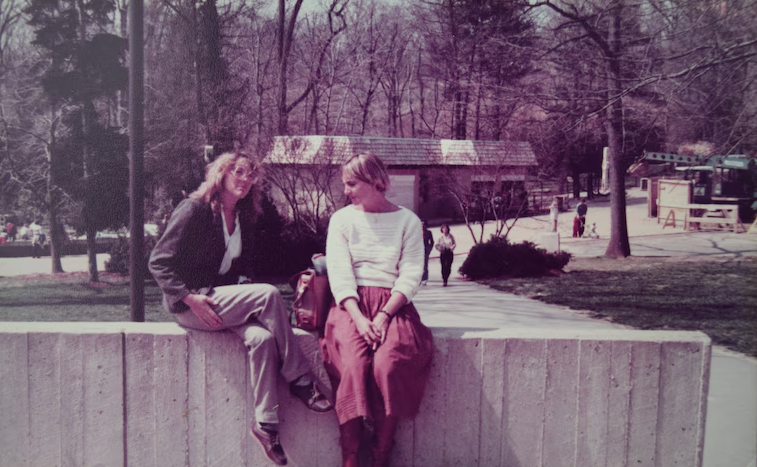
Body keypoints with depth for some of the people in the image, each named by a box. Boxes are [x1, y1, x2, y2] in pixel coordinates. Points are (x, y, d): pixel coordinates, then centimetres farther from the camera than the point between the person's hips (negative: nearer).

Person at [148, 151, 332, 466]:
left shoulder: (244, 218, 13)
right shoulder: (194, 209, -8)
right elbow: (159, 261, -11)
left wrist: (246, 294, 2)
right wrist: (191, 299, -22)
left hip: (224, 300, 6)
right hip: (189, 305, -6)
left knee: (261, 337, -26)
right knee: (269, 294, -26)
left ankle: (266, 424, -24)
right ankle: (300, 381, -19)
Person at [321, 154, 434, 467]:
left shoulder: (407, 221, 8)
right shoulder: (341, 219, 12)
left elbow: (411, 276, 0)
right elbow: (339, 274, 2)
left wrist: (383, 316, -14)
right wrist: (358, 317, -14)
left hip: (392, 305, -1)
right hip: (351, 304, 1)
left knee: (388, 364, -30)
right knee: (353, 364, -29)